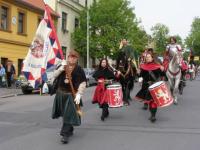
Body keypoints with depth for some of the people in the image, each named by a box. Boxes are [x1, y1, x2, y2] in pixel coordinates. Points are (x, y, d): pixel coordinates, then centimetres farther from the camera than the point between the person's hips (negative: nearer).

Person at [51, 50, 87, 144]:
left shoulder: (79, 69, -4)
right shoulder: (62, 66, 5)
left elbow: (83, 83, -9)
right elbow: (54, 76, -3)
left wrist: (78, 94, -19)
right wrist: (61, 69, -18)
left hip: (72, 95, -4)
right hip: (61, 94, 4)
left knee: (69, 115, -8)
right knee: (64, 114, 15)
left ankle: (65, 134, -3)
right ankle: (69, 130, 34)